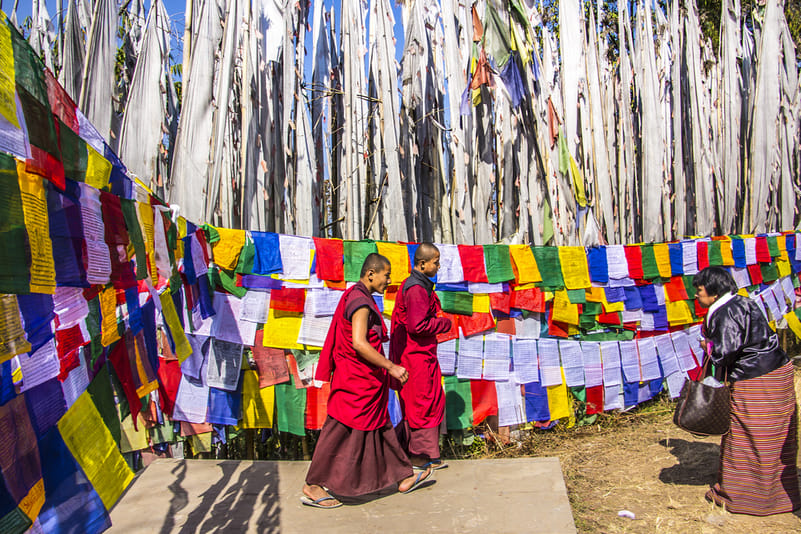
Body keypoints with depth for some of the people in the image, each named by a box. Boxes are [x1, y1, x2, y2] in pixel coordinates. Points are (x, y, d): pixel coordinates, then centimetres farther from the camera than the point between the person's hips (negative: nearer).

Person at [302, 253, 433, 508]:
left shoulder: (357, 297, 12)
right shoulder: (360, 302, -20)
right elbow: (359, 343, -29)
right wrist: (391, 367, -25)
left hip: (364, 380, 11)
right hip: (357, 381, -11)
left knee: (380, 427, 17)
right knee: (341, 432, 0)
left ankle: (403, 477, 29)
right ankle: (313, 487, 12)